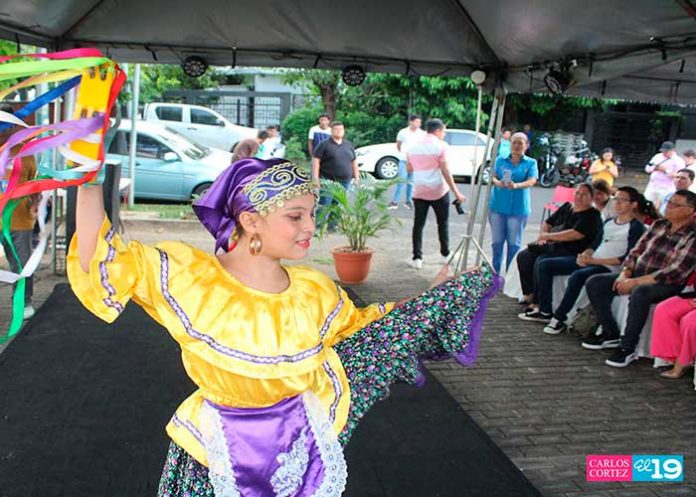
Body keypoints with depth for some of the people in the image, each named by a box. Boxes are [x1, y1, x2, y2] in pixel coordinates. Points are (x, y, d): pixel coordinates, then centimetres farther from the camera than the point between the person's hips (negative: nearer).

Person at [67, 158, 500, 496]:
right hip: (222, 455, 0)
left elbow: (357, 327, 9)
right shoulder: (189, 277, -20)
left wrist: (434, 301, 11)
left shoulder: (316, 291, -9)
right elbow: (101, 265, -19)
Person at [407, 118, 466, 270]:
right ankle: (445, 254, 23)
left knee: (418, 224, 6)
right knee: (443, 223, 13)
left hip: (419, 192, 3)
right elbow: (445, 171, -14)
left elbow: (409, 168, 13)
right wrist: (456, 193, -11)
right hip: (439, 191, -3)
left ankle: (417, 258, 1)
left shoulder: (413, 146, 6)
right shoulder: (440, 145, -9)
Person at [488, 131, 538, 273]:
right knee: (497, 241, 6)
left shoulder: (531, 163, 5)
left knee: (514, 243, 2)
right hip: (498, 206, 2)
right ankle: (495, 272, 19)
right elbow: (493, 176, 2)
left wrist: (516, 185, -29)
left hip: (518, 208, -2)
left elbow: (531, 181, -9)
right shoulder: (500, 160, 10)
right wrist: (497, 182, -23)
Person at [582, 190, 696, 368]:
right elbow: (637, 251, 13)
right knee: (594, 283, -6)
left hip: (666, 285, -7)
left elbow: (675, 272, -20)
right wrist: (625, 273, -5)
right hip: (638, 274, 8)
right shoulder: (659, 225, 10)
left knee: (639, 293, -40)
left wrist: (636, 282, -24)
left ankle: (628, 348, -26)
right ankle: (610, 334, 4)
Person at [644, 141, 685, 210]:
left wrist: (665, 171, -19)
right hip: (652, 186, 6)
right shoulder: (657, 156, 13)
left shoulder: (678, 161, -6)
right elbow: (647, 168, 15)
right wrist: (654, 168, -7)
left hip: (666, 189, -6)